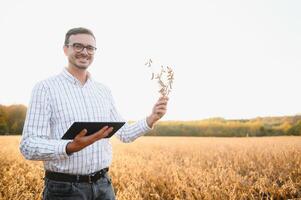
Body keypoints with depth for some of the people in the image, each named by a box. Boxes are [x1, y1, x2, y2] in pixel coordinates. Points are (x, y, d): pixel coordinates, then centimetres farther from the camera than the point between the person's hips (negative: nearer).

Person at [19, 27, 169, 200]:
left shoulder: (104, 91, 9)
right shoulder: (46, 88, -8)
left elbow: (124, 134, 15)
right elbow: (29, 146, -15)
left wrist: (151, 119, -1)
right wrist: (71, 147, -31)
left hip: (103, 185, 5)